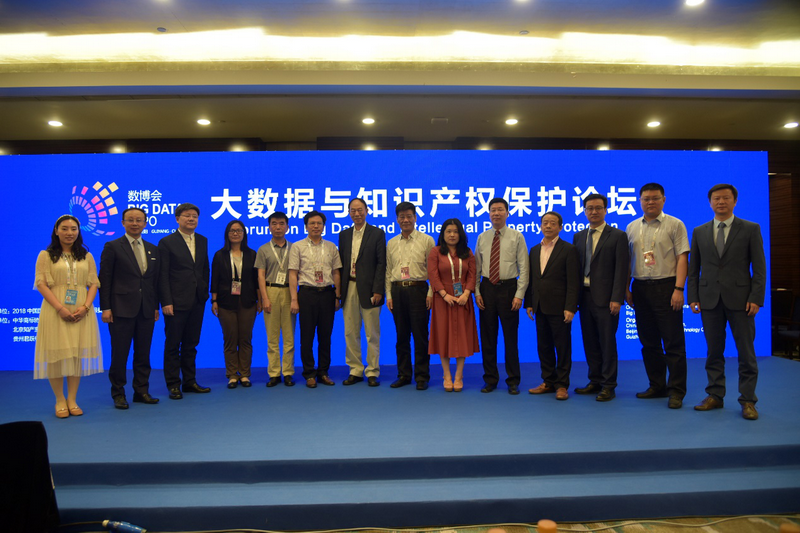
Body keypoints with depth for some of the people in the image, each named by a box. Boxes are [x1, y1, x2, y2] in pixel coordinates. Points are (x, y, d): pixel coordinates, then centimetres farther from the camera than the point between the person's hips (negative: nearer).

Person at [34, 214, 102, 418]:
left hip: (82, 312, 2)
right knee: (56, 355, 0)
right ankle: (60, 400, 12)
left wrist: (85, 307, -9)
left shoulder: (86, 256, 12)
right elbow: (41, 284, -3)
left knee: (78, 354, 3)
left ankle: (72, 399, 12)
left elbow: (93, 283, 7)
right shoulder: (46, 256, 4)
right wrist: (60, 308, -15)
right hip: (55, 311, -2)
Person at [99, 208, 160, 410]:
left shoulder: (153, 249, 13)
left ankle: (141, 391, 20)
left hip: (146, 310, 4)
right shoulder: (112, 247, 0)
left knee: (143, 353, 9)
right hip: (121, 309, -4)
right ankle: (118, 393, 16)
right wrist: (105, 307, -9)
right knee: (120, 354, 3)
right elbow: (104, 280, -4)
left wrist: (156, 306, 9)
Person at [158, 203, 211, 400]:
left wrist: (204, 293, 8)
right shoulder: (167, 242, -4)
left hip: (197, 302, 5)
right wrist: (166, 302, -13)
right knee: (173, 345, 4)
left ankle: (190, 382, 22)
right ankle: (174, 385, 13)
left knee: (191, 344, 13)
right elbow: (163, 275, -8)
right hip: (176, 302, -5)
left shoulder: (202, 241, 11)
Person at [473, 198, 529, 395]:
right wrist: (477, 292, 0)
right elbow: (476, 267, 10)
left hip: (508, 288, -3)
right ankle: (490, 379, 20)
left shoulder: (516, 237, 0)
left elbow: (523, 268, -3)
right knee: (487, 336, 7)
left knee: (511, 336, 3)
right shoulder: (482, 238, 9)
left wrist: (519, 295, -11)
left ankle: (513, 381, 16)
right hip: (487, 289, 3)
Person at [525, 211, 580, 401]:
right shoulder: (534, 250, 13)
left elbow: (573, 282, -9)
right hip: (540, 307, 6)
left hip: (559, 308, -5)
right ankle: (548, 382, 22)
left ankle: (562, 385, 13)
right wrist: (529, 303, 8)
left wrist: (570, 308, -15)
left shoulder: (568, 250, -4)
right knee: (543, 347, 11)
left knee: (563, 347, 3)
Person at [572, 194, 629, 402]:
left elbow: (621, 269, -7)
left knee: (607, 343, 1)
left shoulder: (617, 236, -2)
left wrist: (617, 298, -15)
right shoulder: (578, 236, 13)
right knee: (590, 343, 11)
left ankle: (608, 386, 11)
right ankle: (595, 381, 23)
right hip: (584, 296, 5)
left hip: (605, 297, -5)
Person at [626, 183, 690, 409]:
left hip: (666, 287, -4)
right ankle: (657, 386, 22)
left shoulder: (674, 225, 0)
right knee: (648, 342, 11)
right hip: (640, 288, 5)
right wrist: (626, 289, 6)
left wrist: (679, 289, -14)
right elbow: (626, 260, 13)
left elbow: (682, 258, -6)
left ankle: (676, 391, 6)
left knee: (673, 343, -2)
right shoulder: (631, 227, 12)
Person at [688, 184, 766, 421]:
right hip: (709, 300, 2)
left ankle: (747, 400, 12)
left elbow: (759, 267, -1)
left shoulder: (751, 229, 3)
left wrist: (756, 298, -10)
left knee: (746, 352, 2)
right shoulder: (699, 232, 9)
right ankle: (715, 396, 18)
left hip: (739, 300, -2)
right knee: (714, 352, 8)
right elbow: (693, 268, 9)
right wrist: (693, 297, 2)